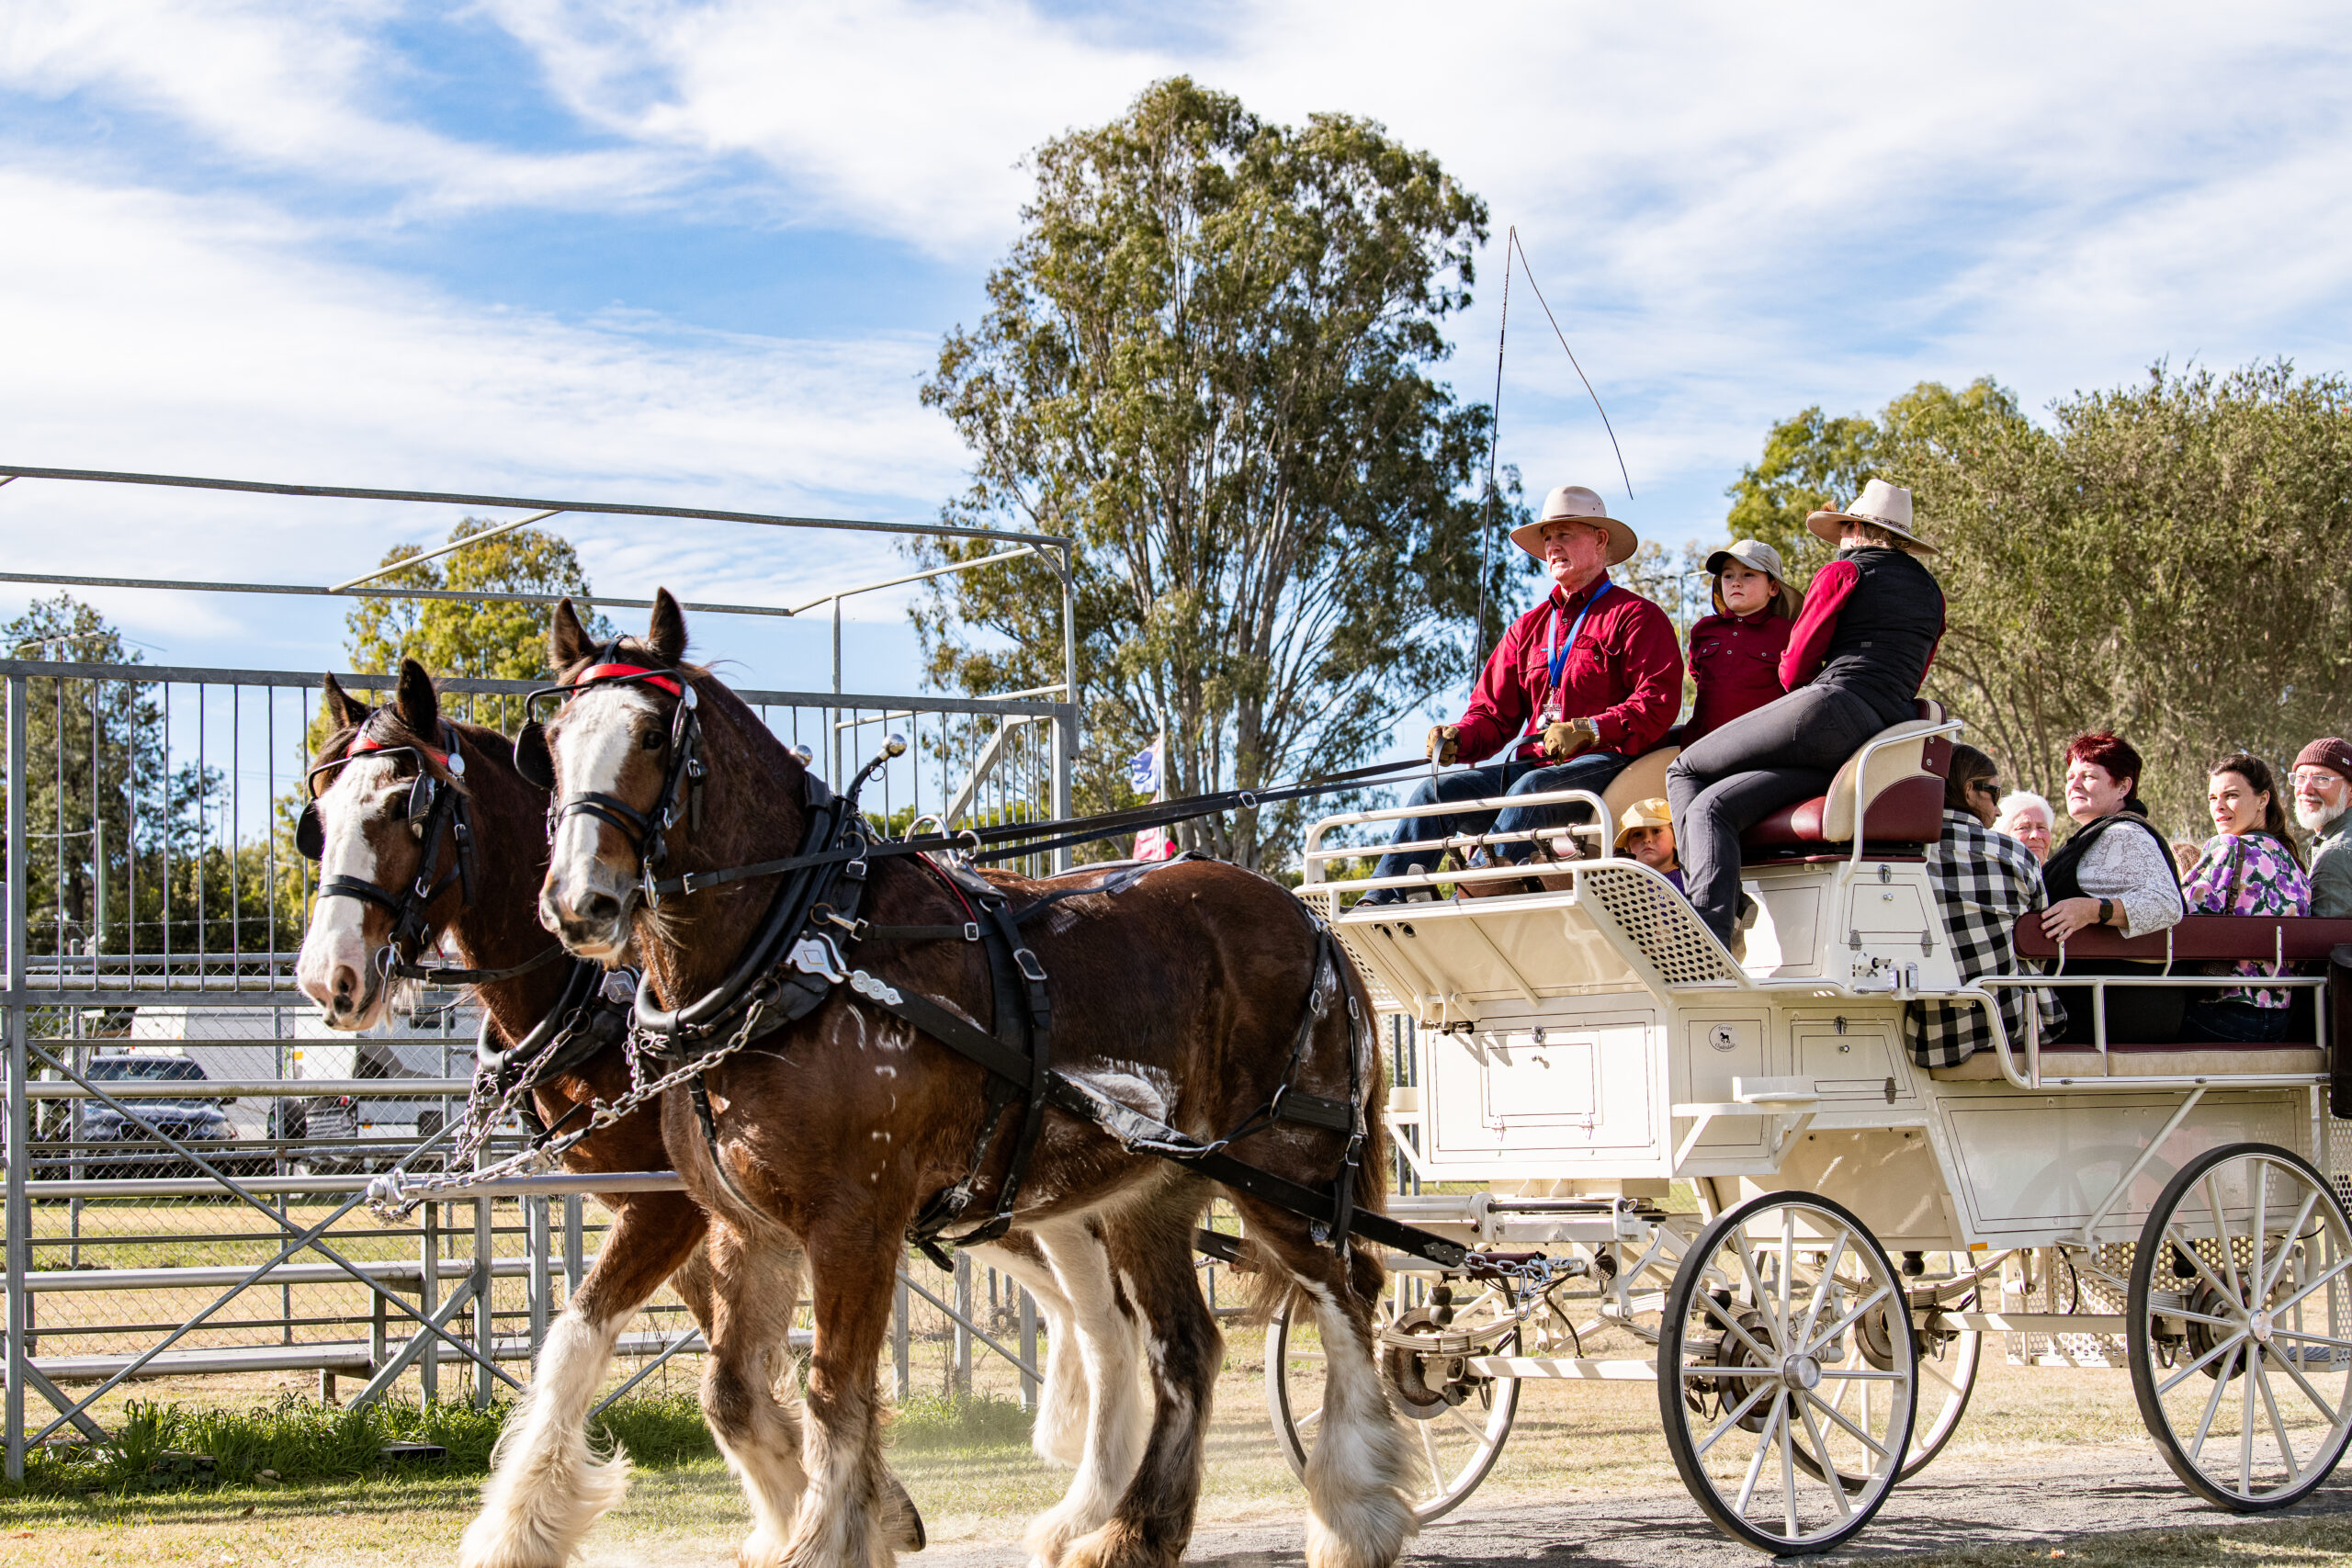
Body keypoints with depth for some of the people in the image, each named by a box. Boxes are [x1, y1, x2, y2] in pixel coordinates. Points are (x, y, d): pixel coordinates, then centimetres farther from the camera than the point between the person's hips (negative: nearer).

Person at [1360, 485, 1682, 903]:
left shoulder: (1636, 616, 4)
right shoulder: (1528, 628, 25)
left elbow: (1658, 704, -9)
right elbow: (1493, 712, 22)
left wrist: (1587, 730, -24)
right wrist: (1457, 738, -2)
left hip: (1605, 764, -7)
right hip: (1532, 763, 7)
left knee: (1531, 789, -37)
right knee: (1437, 791, -15)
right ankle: (1379, 904, -28)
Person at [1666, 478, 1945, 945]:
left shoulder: (1842, 573, 5)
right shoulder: (1930, 591, 26)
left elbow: (1795, 669, 5)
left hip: (1833, 713, -8)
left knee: (1684, 771, 4)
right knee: (1710, 806, 8)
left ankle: (1707, 929, -17)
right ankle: (1715, 935, -14)